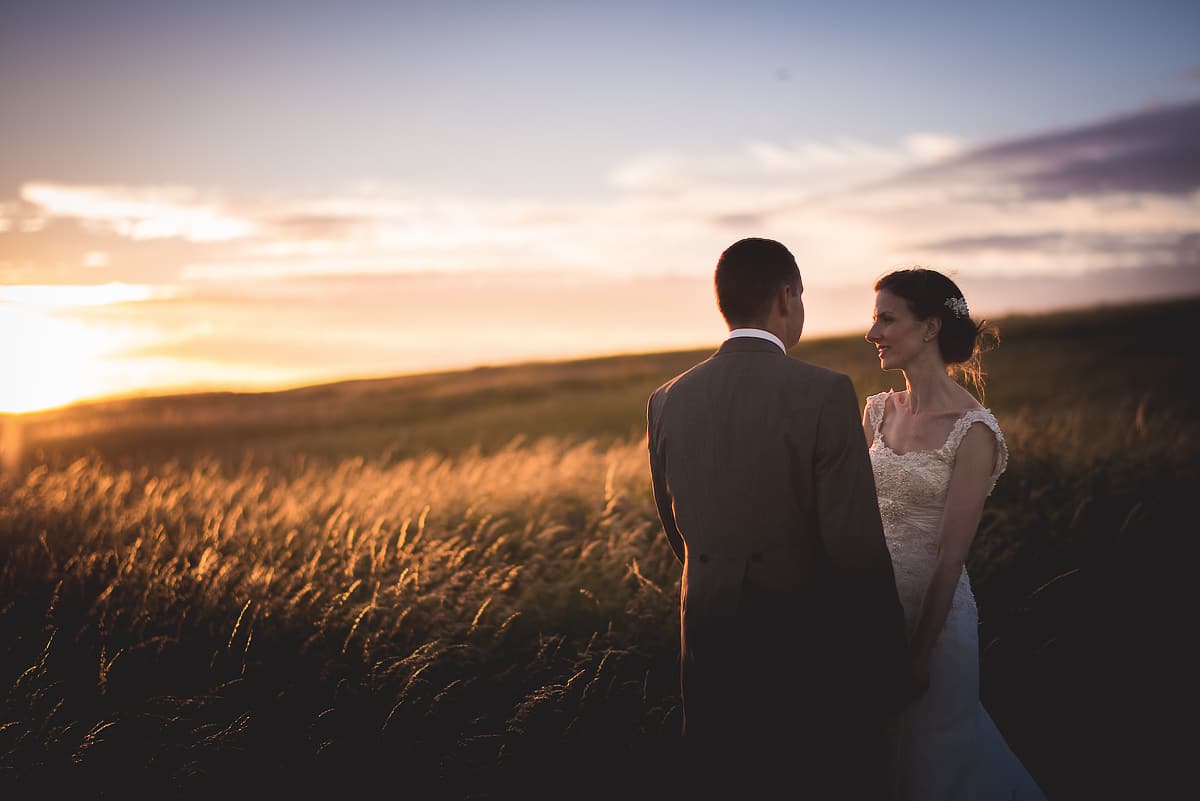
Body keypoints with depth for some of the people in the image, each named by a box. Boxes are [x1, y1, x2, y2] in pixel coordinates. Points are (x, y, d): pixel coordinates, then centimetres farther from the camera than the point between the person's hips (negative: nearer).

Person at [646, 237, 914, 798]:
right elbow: (858, 549, -16)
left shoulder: (667, 401, 0)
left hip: (711, 652, 4)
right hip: (809, 655, -4)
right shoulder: (824, 394, -15)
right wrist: (890, 668, -6)